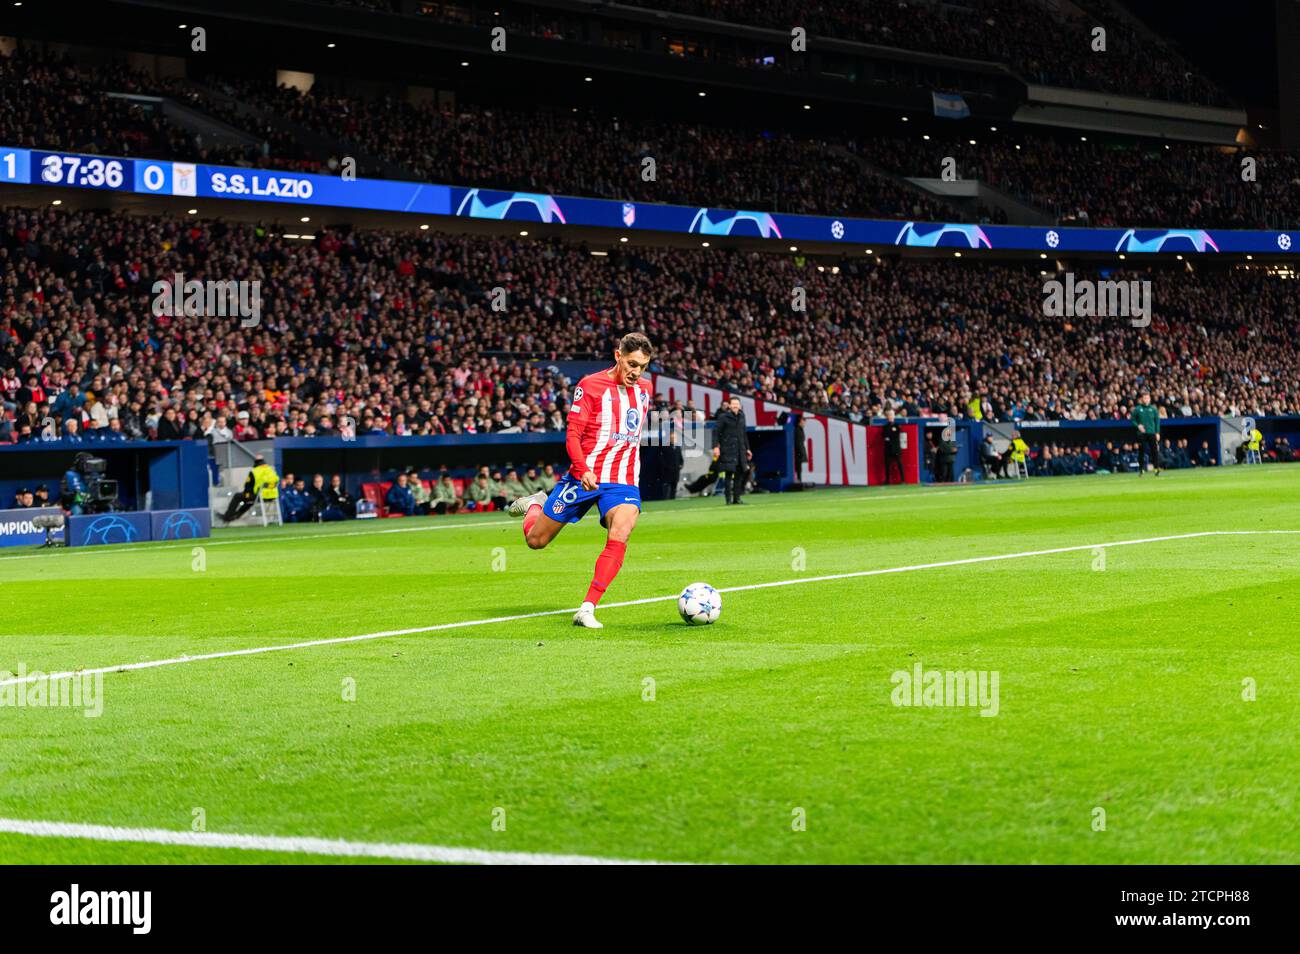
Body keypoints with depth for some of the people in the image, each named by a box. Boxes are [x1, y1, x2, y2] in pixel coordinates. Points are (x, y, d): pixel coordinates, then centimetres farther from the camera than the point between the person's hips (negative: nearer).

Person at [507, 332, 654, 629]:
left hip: (624, 481, 3)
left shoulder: (643, 387, 8)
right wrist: (583, 470, -28)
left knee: (619, 537, -26)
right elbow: (572, 434, -13)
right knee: (535, 540, 8)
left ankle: (587, 610, -22)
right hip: (584, 475, -2)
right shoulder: (590, 386, -9)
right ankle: (535, 504, 44)